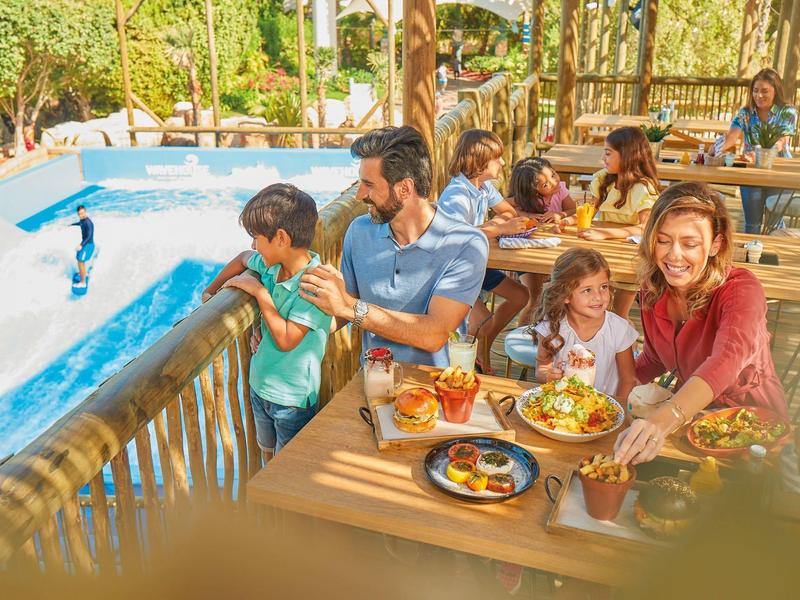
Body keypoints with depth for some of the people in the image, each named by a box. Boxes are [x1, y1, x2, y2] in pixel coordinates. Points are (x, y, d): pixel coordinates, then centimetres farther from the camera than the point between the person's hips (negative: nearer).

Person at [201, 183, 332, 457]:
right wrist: (211, 290, 16)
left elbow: (286, 339, -28)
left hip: (293, 398, -7)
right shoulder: (269, 265, -6)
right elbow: (243, 259, 18)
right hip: (260, 384, 7)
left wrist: (260, 292, -24)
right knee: (268, 458, 27)